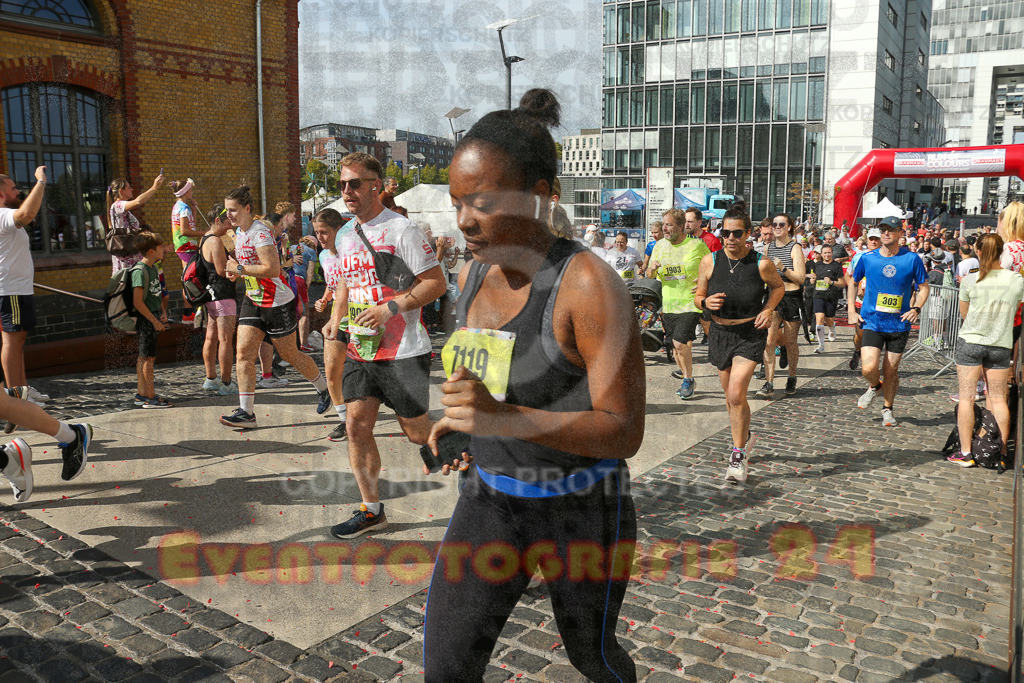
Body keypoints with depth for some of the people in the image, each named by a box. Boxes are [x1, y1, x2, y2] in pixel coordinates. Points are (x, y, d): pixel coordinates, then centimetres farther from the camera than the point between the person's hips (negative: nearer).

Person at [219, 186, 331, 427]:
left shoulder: (260, 232, -20)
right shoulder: (239, 232, 11)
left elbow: (272, 269, -30)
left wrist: (240, 268, -21)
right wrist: (236, 273, 5)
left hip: (277, 302, -9)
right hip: (252, 300, 9)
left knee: (290, 355, 4)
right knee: (243, 352, -3)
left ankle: (324, 389, 29)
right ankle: (246, 412, -2)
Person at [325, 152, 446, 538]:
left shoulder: (401, 229, -11)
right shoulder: (344, 236, 12)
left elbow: (436, 283, -14)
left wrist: (390, 308, -22)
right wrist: (336, 319, 10)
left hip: (403, 351, -7)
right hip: (360, 348, 7)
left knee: (417, 431, 1)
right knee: (357, 425, 3)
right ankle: (371, 509, 17)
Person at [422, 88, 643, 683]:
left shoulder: (589, 284, -23)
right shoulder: (475, 275, -1)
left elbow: (626, 432, -24)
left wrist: (507, 418, -36)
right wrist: (463, 416, 2)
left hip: (582, 507, -5)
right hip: (493, 499, 5)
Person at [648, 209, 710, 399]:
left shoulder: (697, 245, -5)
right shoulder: (660, 245, 6)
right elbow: (649, 276, 9)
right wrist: (652, 269, -14)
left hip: (690, 303, -5)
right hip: (668, 305, 5)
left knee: (680, 342, -14)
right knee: (676, 345, 11)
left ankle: (688, 379, 7)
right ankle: (687, 380, 30)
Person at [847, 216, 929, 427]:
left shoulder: (912, 259, -2)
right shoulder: (867, 258, 0)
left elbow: (923, 287, 8)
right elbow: (853, 282, 15)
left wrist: (916, 308, -10)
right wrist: (851, 311, 7)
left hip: (899, 324, 0)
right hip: (872, 322, 0)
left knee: (891, 370, 6)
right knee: (868, 368, -14)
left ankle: (888, 409, 27)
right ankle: (874, 387, 21)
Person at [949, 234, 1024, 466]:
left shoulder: (970, 280, -9)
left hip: (971, 342, -2)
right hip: (1001, 345, 2)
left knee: (967, 397, 4)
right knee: (998, 399, 10)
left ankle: (965, 453, 5)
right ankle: (1001, 452, 15)